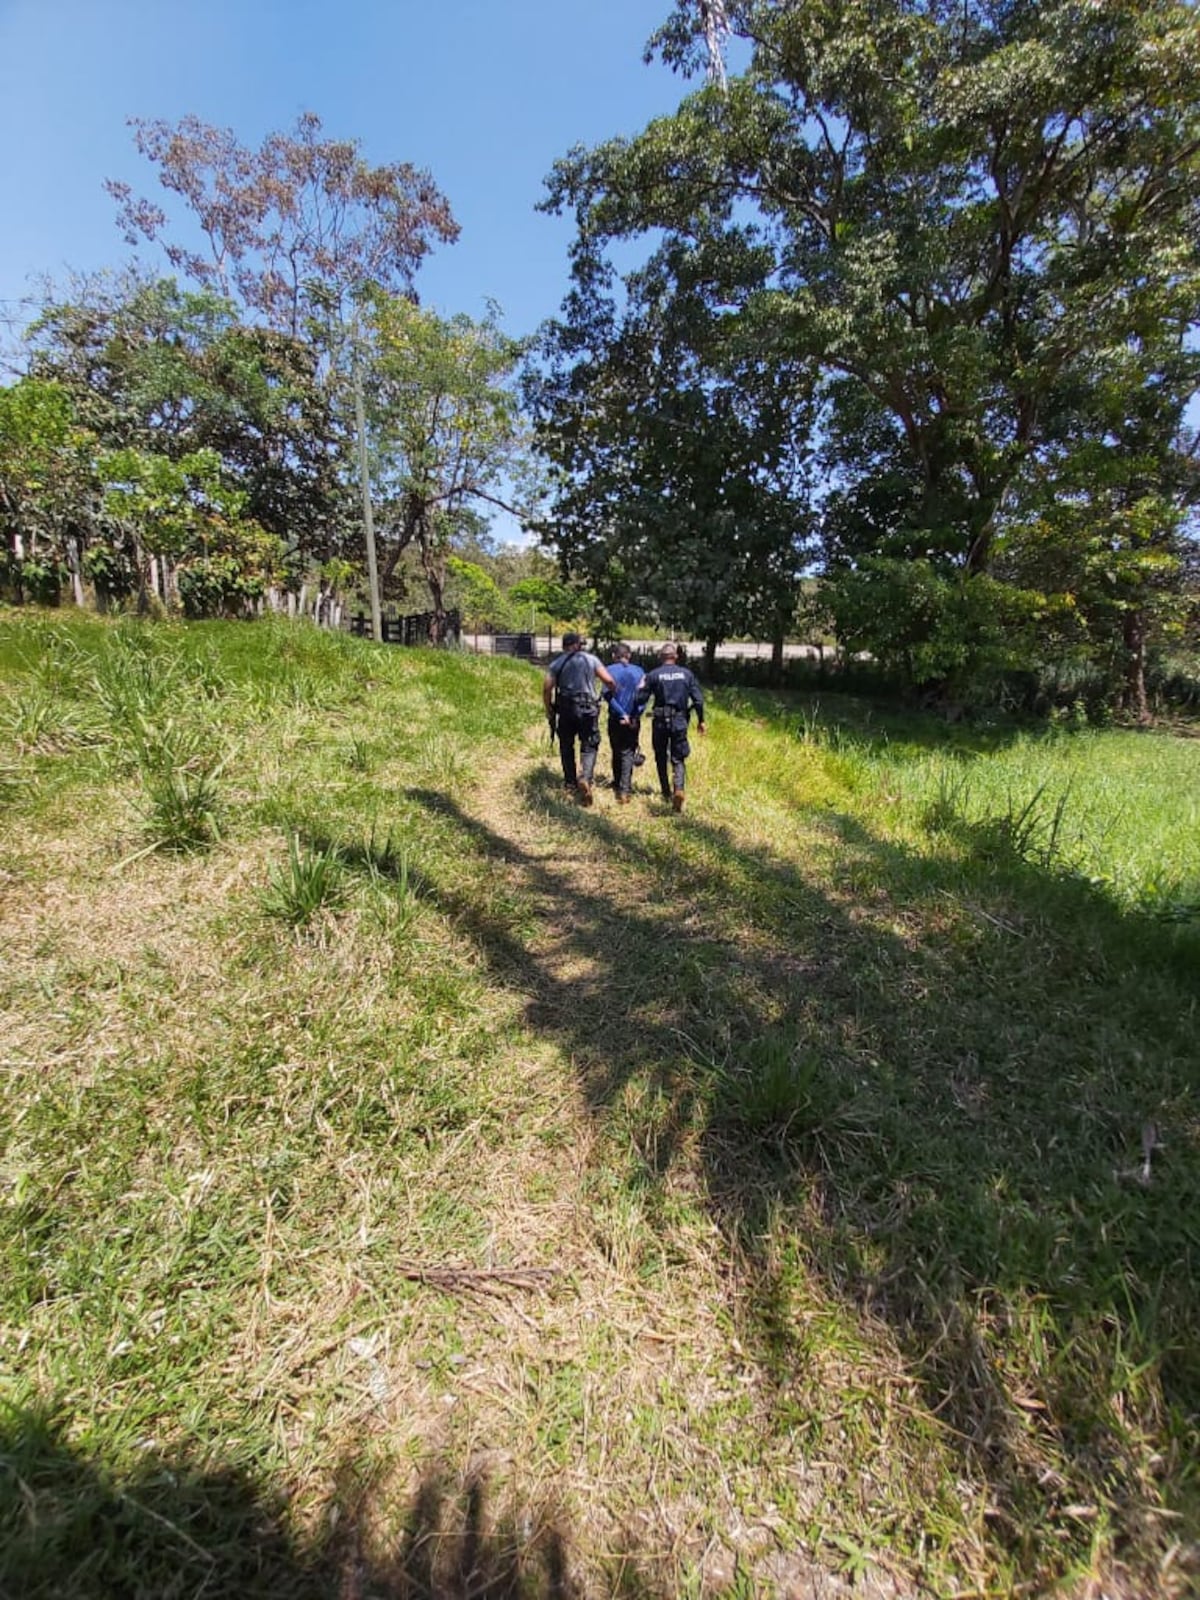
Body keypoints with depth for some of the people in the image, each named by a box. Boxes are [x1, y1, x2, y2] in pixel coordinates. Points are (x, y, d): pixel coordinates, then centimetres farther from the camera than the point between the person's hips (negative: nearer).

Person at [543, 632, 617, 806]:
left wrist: (549, 710, 6)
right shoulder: (591, 659, 5)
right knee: (589, 746, 5)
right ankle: (585, 778, -18)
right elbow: (608, 680, -4)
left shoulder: (556, 663, 6)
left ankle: (571, 784, 21)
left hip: (565, 708, 1)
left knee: (566, 747, 15)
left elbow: (546, 688, -4)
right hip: (587, 708, -1)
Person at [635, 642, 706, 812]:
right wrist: (700, 720, 10)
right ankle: (679, 788, -18)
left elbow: (641, 699, -4)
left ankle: (666, 793, 23)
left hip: (660, 722, -1)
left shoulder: (653, 675, -3)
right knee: (677, 759, 6)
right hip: (680, 721, 1)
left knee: (661, 758, 15)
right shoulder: (687, 674, 3)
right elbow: (698, 699, 1)